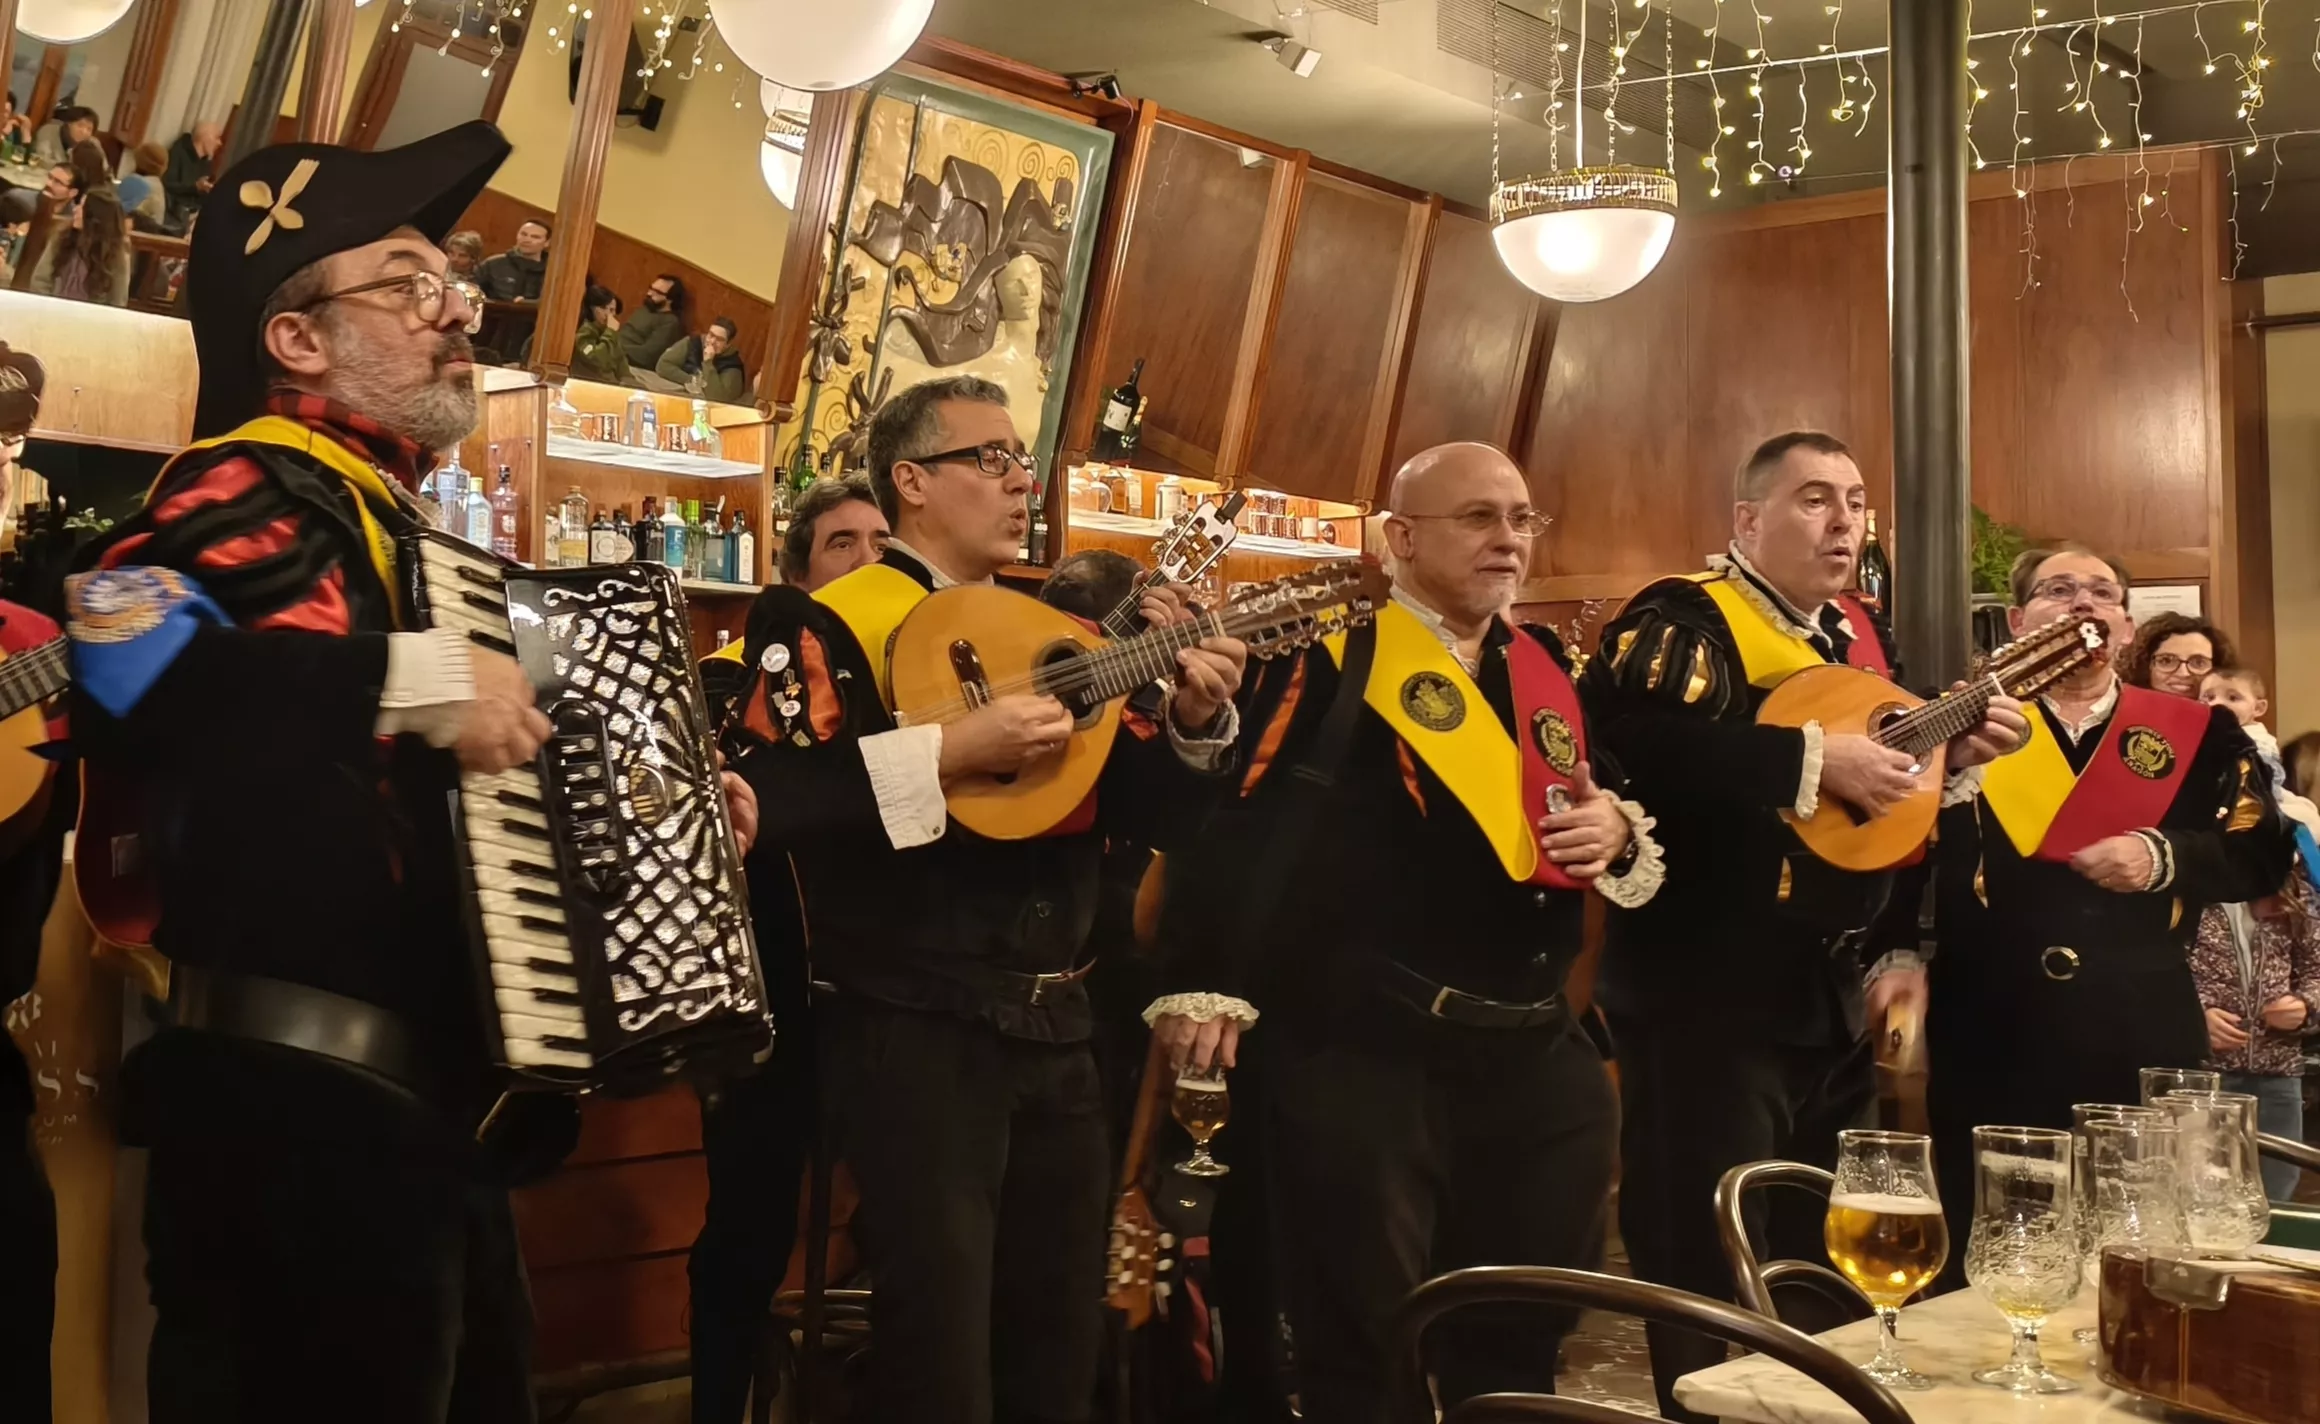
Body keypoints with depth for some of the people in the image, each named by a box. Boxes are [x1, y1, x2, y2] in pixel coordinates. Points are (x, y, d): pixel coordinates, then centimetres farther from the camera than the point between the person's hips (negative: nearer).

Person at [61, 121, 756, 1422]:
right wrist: (413, 676, -30)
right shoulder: (259, 487, -11)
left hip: (428, 1112, 10)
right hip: (304, 1115, -10)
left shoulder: (400, 521, 19)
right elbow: (118, 649, -34)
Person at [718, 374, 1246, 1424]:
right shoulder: (827, 621, -6)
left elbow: (1151, 816, 10)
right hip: (915, 1030, -7)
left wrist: (1196, 725, -9)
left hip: (1055, 1025, 7)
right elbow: (763, 798, -22)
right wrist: (950, 753, -26)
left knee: (1064, 1337, 16)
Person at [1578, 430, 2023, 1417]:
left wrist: (1949, 753, 2)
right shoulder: (1684, 619, -12)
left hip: (1831, 995, 9)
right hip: (1706, 994, -9)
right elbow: (1633, 740, -33)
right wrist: (1814, 757, -27)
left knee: (1828, 1259, 19)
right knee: (1710, 1280, -2)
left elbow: (1884, 791, 22)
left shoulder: (1858, 637, 14)